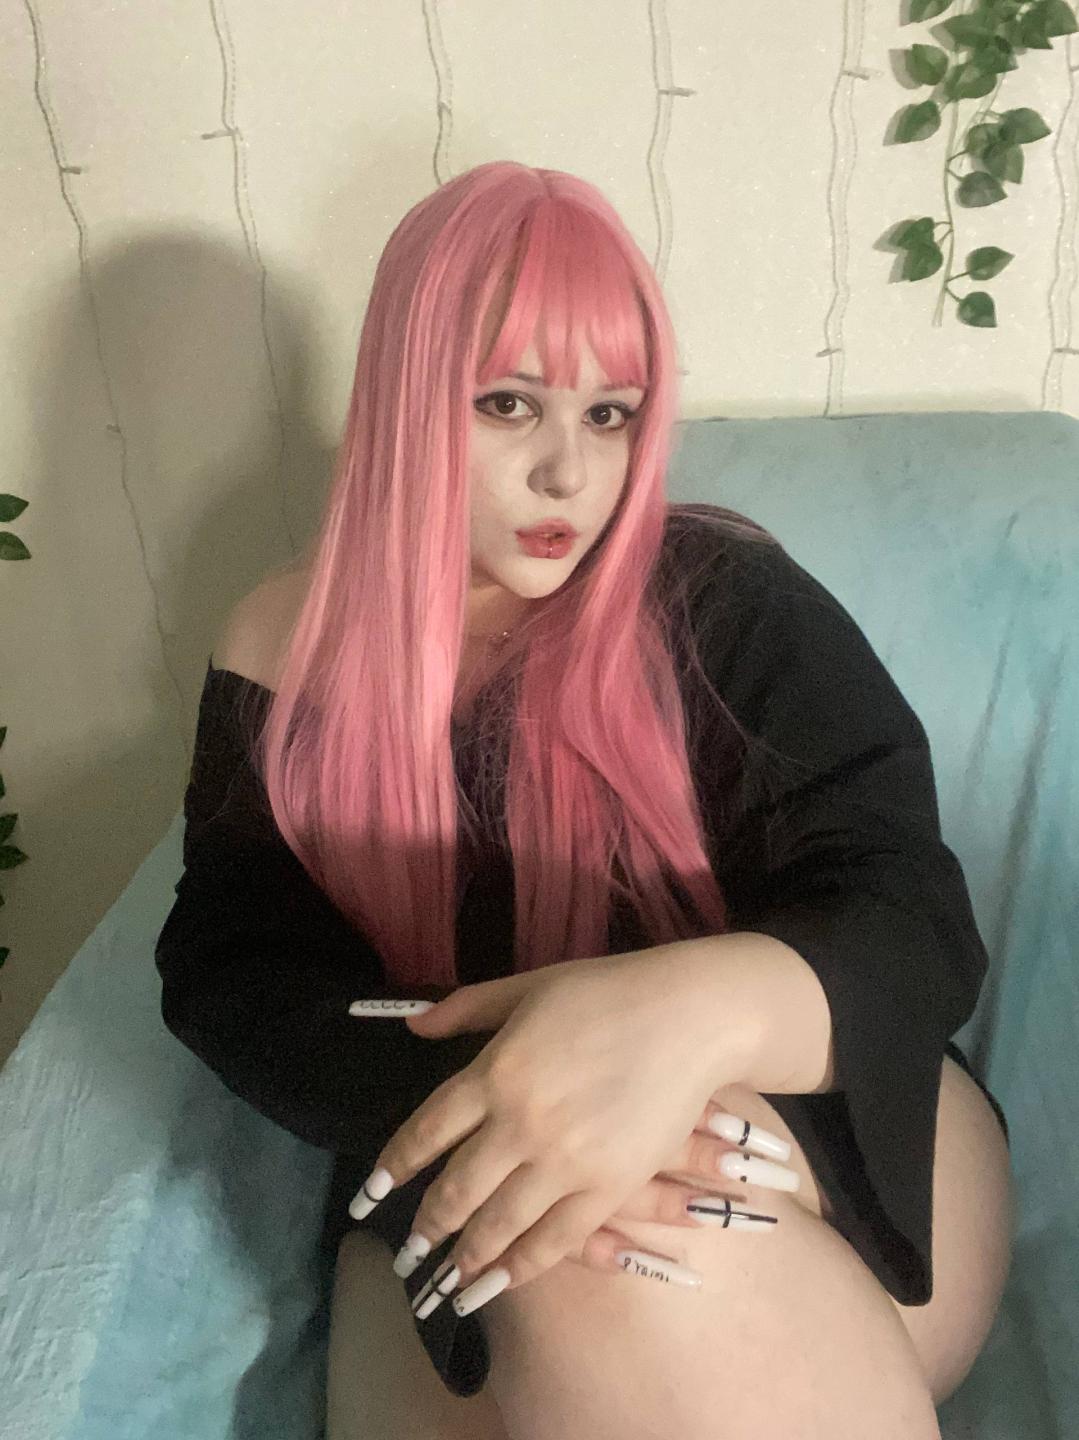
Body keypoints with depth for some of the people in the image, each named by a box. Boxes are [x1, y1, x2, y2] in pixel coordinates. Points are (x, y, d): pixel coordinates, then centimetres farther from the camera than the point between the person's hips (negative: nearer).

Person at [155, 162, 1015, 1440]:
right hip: (454, 1208, -1)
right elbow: (233, 971, -4)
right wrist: (483, 1106, -25)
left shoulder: (720, 597, -5)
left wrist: (693, 1009, -34)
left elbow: (915, 918, -10)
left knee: (615, 1276, -30)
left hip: (824, 1145, 2)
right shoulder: (287, 654, 2)